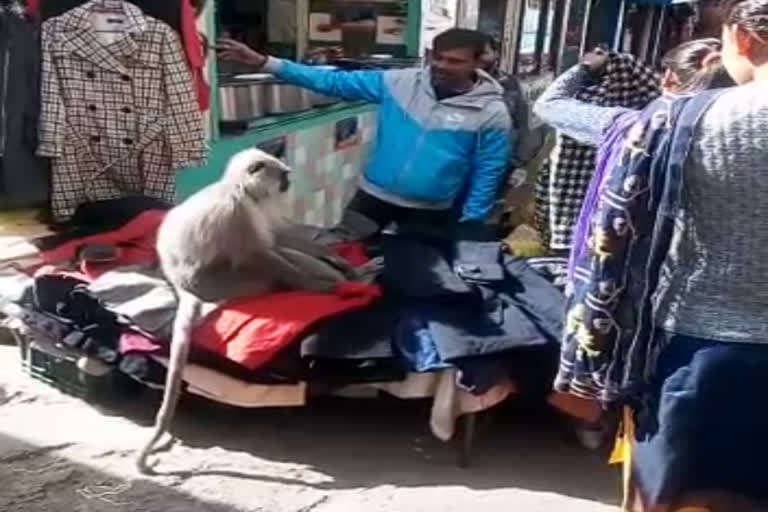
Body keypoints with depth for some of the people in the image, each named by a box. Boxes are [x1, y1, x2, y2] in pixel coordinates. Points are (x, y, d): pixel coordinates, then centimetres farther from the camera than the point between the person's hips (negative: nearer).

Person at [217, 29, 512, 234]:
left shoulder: (491, 113, -12)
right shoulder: (398, 83, -7)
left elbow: (487, 175, -6)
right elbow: (334, 82, -9)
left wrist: (469, 224, -9)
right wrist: (264, 63, -14)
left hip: (430, 211, -2)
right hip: (374, 194, 2)